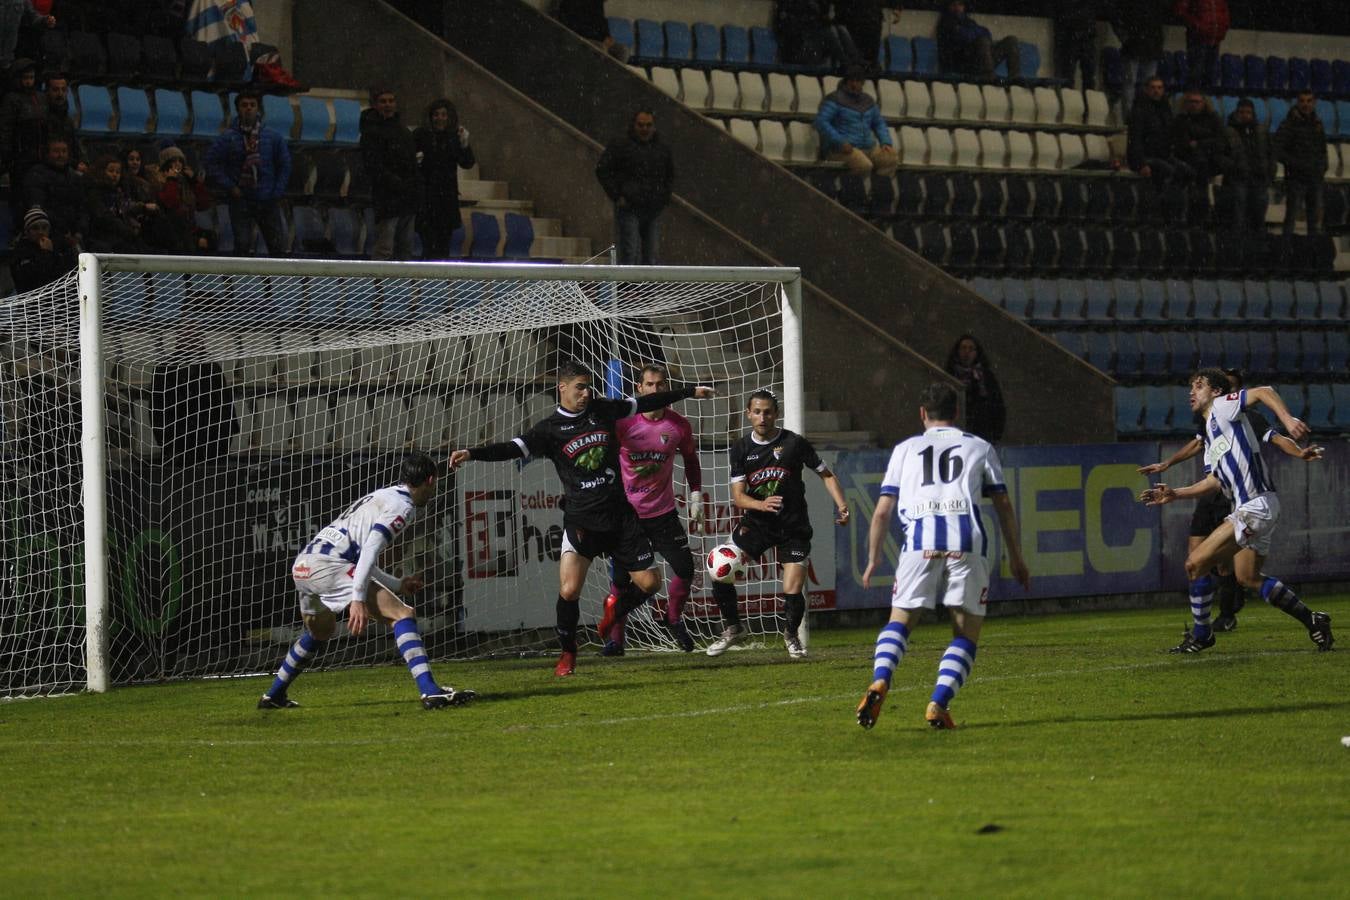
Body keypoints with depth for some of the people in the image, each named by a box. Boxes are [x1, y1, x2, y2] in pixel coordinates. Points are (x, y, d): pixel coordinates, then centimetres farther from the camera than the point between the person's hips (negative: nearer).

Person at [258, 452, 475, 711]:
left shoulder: (381, 497, 27)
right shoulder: (401, 505, -1)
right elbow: (370, 549, -16)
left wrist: (397, 585, 35)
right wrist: (358, 599, -21)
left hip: (302, 566, 9)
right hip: (328, 566, -9)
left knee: (320, 631, 34)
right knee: (402, 614, -12)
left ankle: (274, 696, 42)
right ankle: (430, 692, -26)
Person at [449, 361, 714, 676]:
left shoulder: (602, 410, 6)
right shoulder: (550, 428, -5)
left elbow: (643, 403, 17)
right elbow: (514, 448, -15)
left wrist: (689, 392, 25)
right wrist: (472, 453, -31)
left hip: (619, 514, 4)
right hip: (581, 519, -4)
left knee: (649, 582, 1)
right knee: (569, 590, -17)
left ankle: (614, 613, 33)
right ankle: (568, 654, 6)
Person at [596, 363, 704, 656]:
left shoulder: (679, 426, -3)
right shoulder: (623, 422, -11)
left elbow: (691, 460, 14)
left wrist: (696, 501, 12)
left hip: (663, 513, 2)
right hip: (626, 512, -2)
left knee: (686, 569, -5)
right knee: (621, 578, -1)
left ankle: (674, 618, 22)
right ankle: (614, 639, 11)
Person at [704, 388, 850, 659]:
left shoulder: (794, 443, -6)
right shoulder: (740, 449, 1)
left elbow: (826, 475, 4)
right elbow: (738, 496, -5)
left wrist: (841, 505, -9)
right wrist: (761, 505, -26)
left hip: (793, 528, -2)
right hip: (756, 524, 2)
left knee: (792, 592, -11)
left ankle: (791, 635, 22)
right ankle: (732, 628, 9)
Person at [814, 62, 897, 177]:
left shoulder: (867, 100, 17)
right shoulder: (835, 99, -3)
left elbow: (879, 123, 26)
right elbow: (821, 121, -13)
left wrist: (885, 142, 7)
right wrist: (840, 142, -21)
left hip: (869, 148, 7)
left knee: (892, 159, -18)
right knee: (865, 166, -34)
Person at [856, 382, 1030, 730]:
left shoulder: (905, 449, 21)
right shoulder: (980, 447, 21)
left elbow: (883, 510, 16)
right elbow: (1003, 506, 17)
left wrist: (873, 560, 23)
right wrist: (1016, 558, 23)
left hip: (920, 542, 0)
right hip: (967, 543, 0)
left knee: (899, 621, 10)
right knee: (967, 633, 8)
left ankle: (880, 681, -18)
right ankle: (938, 704, -10)